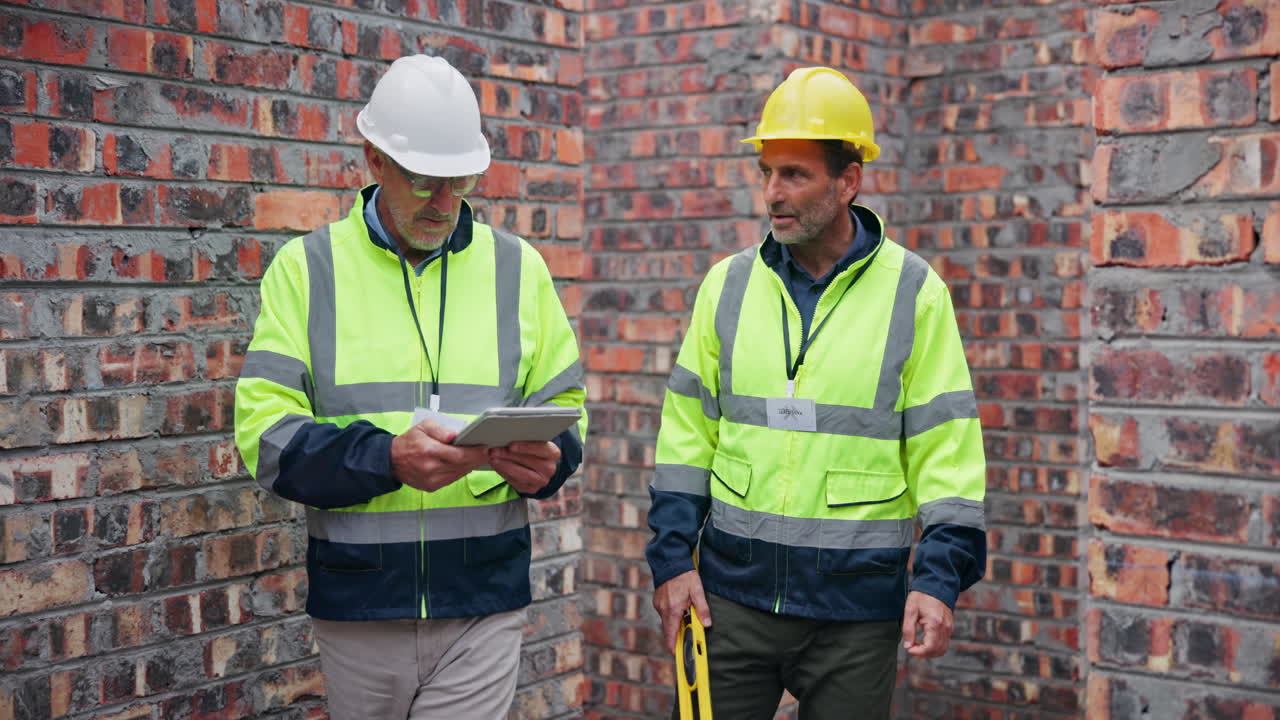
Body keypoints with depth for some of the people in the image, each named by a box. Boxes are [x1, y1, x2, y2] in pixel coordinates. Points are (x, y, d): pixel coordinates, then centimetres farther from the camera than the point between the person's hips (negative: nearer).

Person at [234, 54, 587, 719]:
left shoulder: (516, 266, 7)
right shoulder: (307, 267, 1)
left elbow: (564, 408, 11)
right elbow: (264, 431, -7)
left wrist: (547, 461, -12)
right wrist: (386, 458, -23)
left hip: (483, 602, 0)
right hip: (356, 606, 0)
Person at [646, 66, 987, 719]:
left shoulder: (914, 293, -2)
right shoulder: (727, 285, 5)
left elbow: (946, 445, -3)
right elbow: (688, 432, 8)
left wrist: (939, 575, -10)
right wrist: (672, 557, 2)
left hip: (856, 603, -2)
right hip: (732, 593, 2)